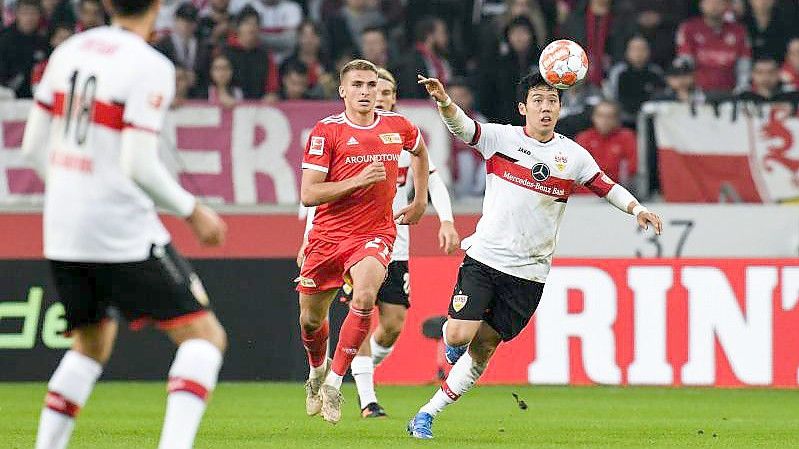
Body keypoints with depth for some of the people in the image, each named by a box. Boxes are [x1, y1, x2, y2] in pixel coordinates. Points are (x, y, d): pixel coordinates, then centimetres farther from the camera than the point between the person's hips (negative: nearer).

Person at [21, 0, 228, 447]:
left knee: (92, 343, 26)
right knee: (205, 335, -2)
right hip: (123, 232, -7)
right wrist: (193, 211, -4)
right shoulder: (151, 67, -13)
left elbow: (34, 146, 11)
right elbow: (139, 165, -17)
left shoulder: (69, 52, 7)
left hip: (63, 231, 7)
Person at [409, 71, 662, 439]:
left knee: (484, 348, 3)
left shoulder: (573, 155, 4)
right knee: (460, 335, -17)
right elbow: (461, 126, -17)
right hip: (484, 257, -2)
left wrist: (637, 209, -6)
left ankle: (428, 413, 15)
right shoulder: (502, 137, -3)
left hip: (530, 271, 2)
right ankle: (451, 343, 22)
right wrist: (444, 101, -39)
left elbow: (605, 185, 11)